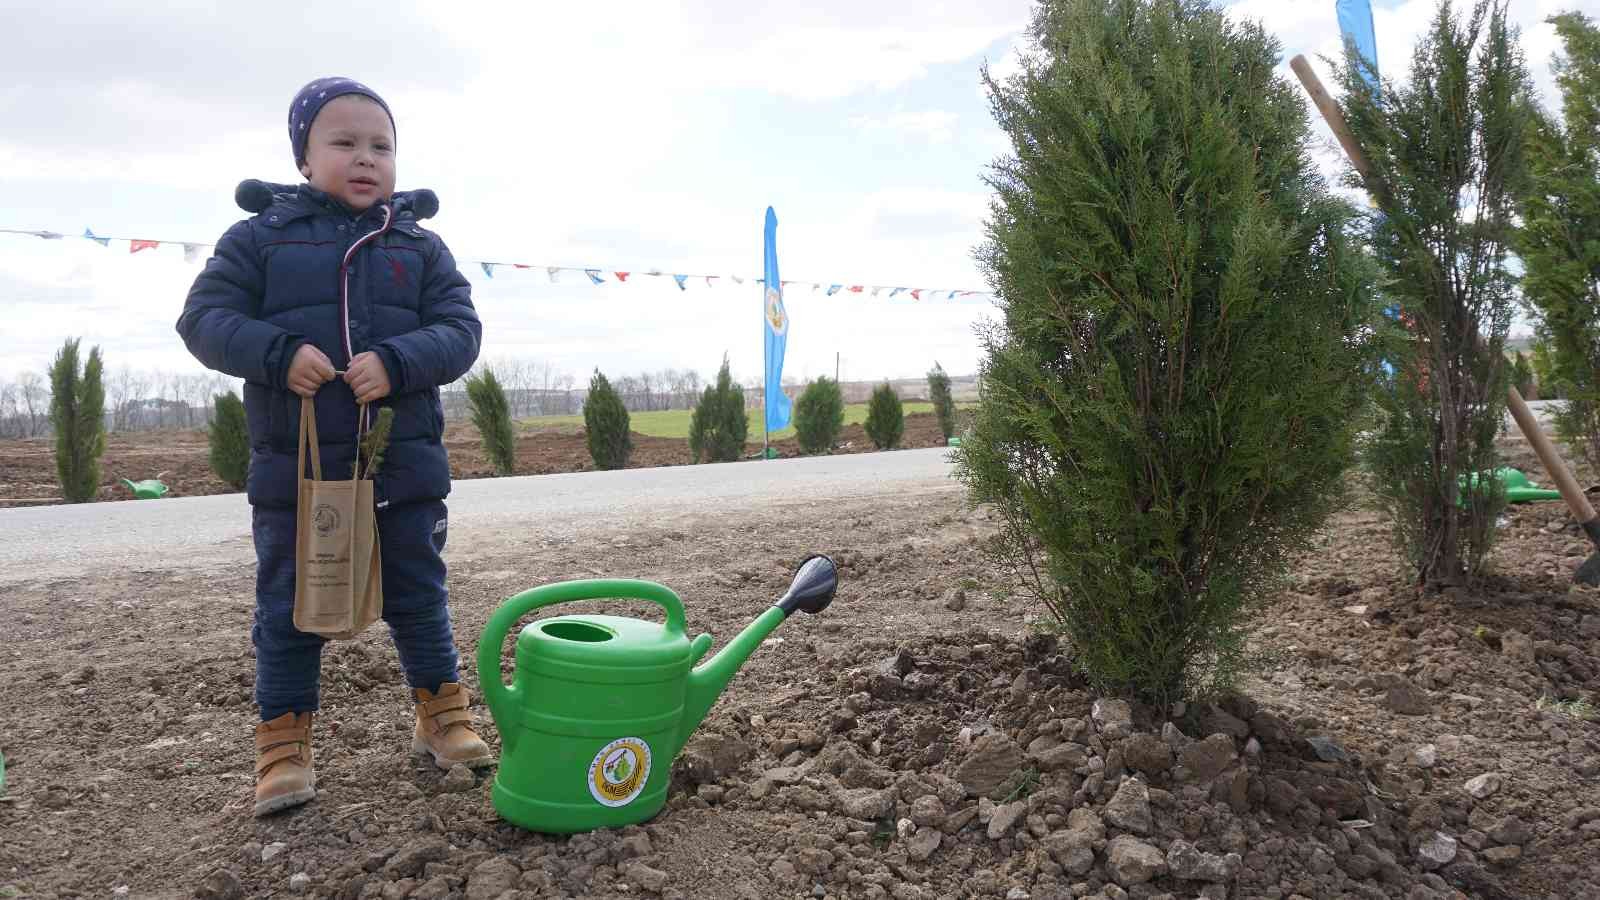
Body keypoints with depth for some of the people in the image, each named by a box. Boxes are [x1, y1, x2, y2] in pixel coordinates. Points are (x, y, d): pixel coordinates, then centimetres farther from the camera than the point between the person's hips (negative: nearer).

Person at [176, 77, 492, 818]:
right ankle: (283, 740, 20)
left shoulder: (421, 247, 5)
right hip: (295, 467, -1)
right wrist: (278, 354, -21)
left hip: (404, 463, 1)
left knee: (418, 596, 12)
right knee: (288, 607, 7)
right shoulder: (259, 238, 2)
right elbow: (205, 318, -3)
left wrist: (397, 363, -22)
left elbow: (459, 328, -3)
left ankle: (441, 712, 28)